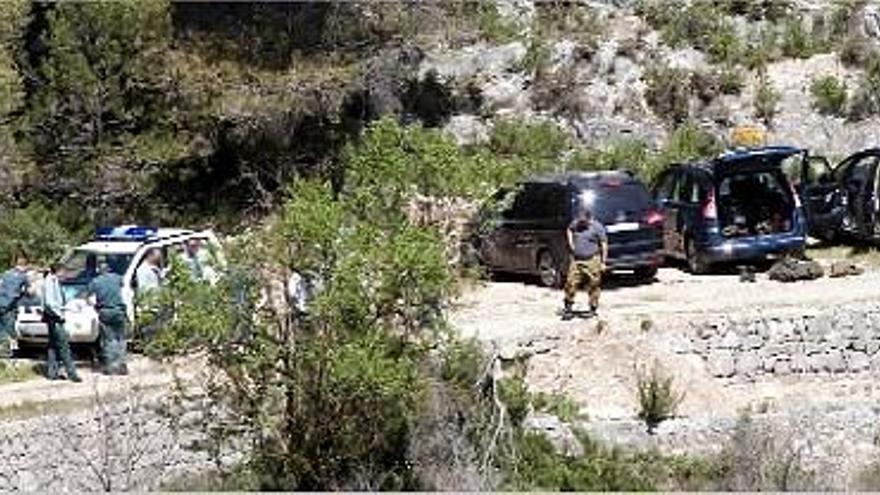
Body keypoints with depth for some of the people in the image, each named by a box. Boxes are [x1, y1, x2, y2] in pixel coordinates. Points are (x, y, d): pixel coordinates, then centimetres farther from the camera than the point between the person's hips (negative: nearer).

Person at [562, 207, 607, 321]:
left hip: (592, 261, -4)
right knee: (571, 284, 1)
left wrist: (603, 262, -8)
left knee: (593, 286, 1)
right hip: (576, 260, 4)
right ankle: (567, 308, 10)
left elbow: (604, 246, -6)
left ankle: (593, 310, 12)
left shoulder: (597, 227, -9)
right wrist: (570, 243, 12)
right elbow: (569, 230, 29)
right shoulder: (575, 224, 4)